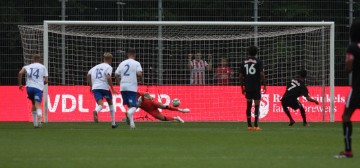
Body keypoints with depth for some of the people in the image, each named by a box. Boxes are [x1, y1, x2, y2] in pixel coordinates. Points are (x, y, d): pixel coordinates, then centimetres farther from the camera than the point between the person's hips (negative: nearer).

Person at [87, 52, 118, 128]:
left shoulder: (96, 67, 21)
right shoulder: (108, 67, 3)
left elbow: (88, 75, 18)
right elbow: (108, 77, -13)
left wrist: (91, 86, 26)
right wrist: (112, 89, -8)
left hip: (95, 88, 3)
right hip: (104, 87, -3)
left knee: (100, 104, -10)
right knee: (110, 103, 20)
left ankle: (96, 111, -50)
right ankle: (113, 123, 22)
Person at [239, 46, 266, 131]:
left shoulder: (244, 62, 7)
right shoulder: (258, 62, -5)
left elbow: (241, 76, 8)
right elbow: (262, 74, -12)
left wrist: (242, 87, 16)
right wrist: (264, 85, -3)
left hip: (247, 88, 4)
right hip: (256, 87, -4)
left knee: (248, 106, 12)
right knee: (257, 106, -2)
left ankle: (249, 126, 11)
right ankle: (256, 126, -10)